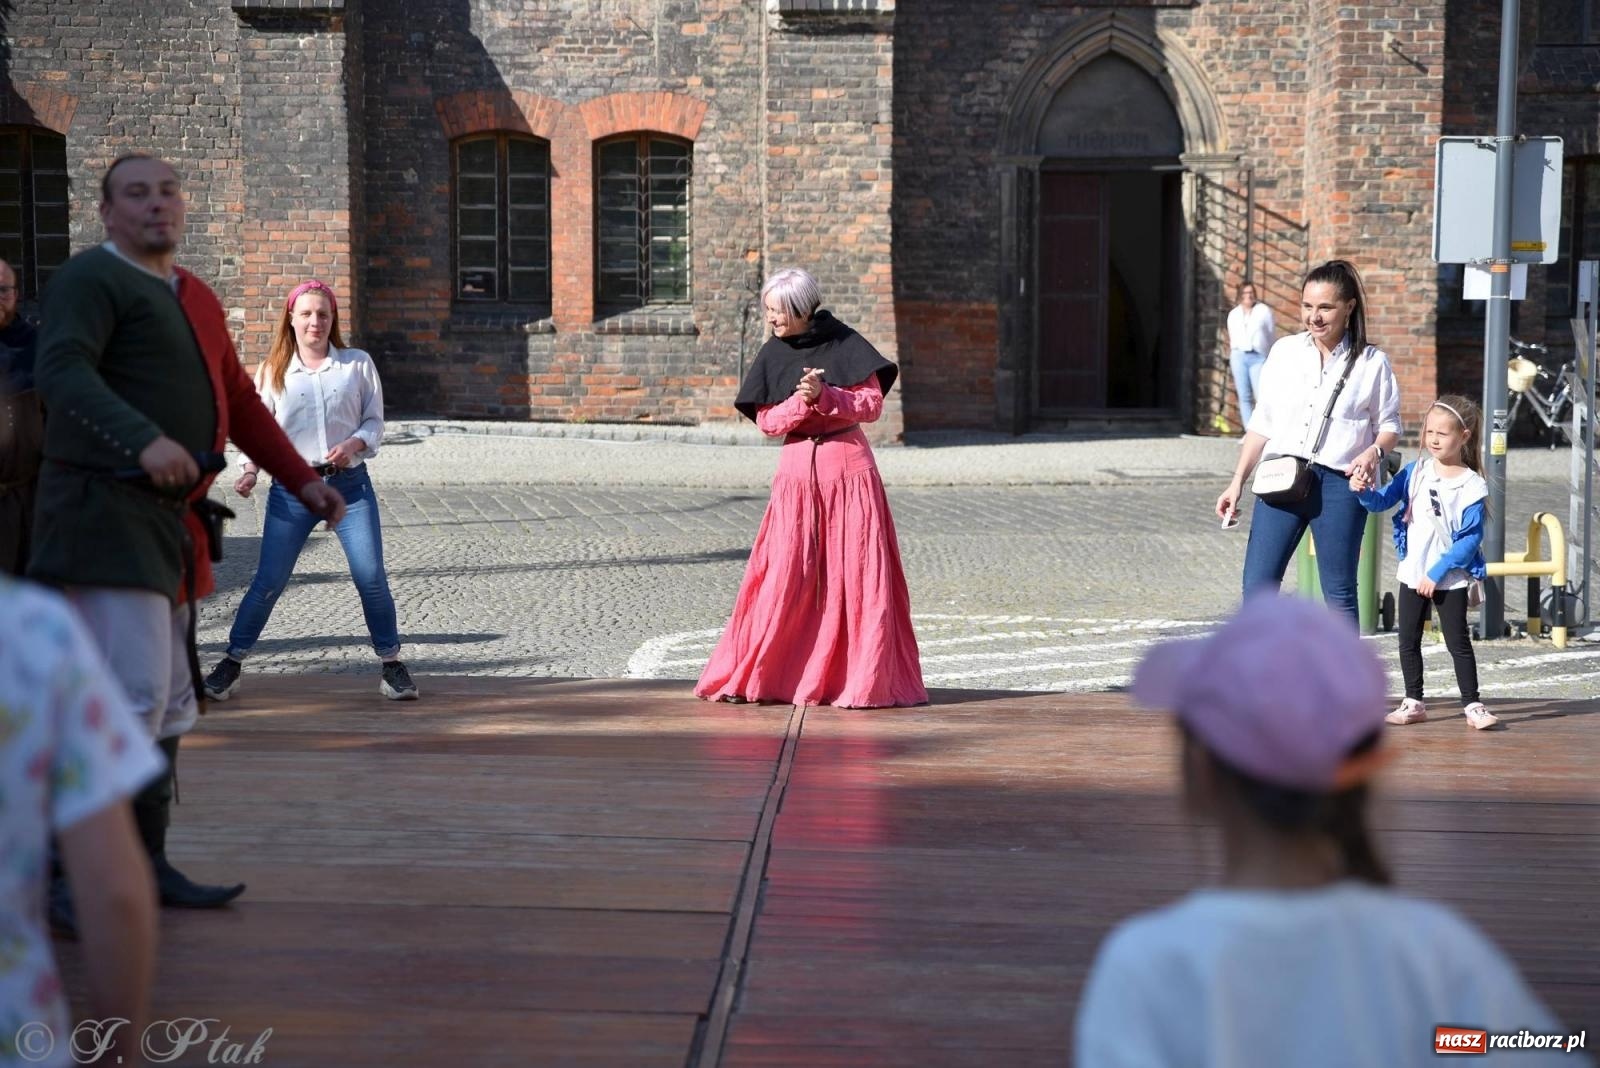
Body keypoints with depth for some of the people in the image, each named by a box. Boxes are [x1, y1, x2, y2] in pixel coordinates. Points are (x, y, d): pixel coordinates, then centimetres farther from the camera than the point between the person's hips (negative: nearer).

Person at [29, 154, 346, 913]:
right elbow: (62, 372, -23)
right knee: (131, 697, -16)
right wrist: (145, 440, -37)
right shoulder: (91, 278, -6)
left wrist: (303, 480, 27)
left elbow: (239, 401, 28)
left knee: (168, 706, 12)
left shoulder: (195, 299, 20)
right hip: (105, 510, -9)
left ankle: (146, 862, 20)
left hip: (166, 522, 9)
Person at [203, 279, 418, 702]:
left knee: (371, 577, -7)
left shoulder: (358, 364, 5)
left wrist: (355, 443, -14)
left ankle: (391, 664, 10)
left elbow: (375, 421, 7)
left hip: (350, 484, 0)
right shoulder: (272, 371, 6)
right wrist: (251, 469, -9)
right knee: (269, 580, -1)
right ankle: (231, 663, 12)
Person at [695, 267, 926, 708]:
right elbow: (766, 422, 3)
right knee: (786, 575, -2)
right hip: (797, 470, 1)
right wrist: (801, 402, -15)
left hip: (849, 468, -1)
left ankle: (864, 678, 7)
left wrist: (824, 395, -17)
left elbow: (872, 404, -3)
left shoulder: (843, 344, -2)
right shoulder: (773, 355, 4)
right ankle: (756, 674, 6)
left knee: (855, 574, 0)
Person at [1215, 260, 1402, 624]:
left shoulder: (1372, 363, 3)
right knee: (1257, 586, -5)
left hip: (1338, 483, -2)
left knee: (1340, 594, 4)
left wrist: (1374, 452, -15)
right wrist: (1238, 482, 10)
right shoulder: (1284, 352, 10)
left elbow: (1389, 424, 7)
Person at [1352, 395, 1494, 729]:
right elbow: (1383, 502, 0)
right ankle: (1413, 703, 20)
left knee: (1458, 642, 0)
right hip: (1412, 574, 5)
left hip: (1450, 579, -5)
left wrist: (1437, 573, -18)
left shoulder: (1472, 486, -11)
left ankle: (1472, 705, 8)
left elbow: (1470, 539, -14)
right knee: (1408, 641, 10)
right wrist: (1363, 491, -23)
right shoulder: (1415, 472, 1)